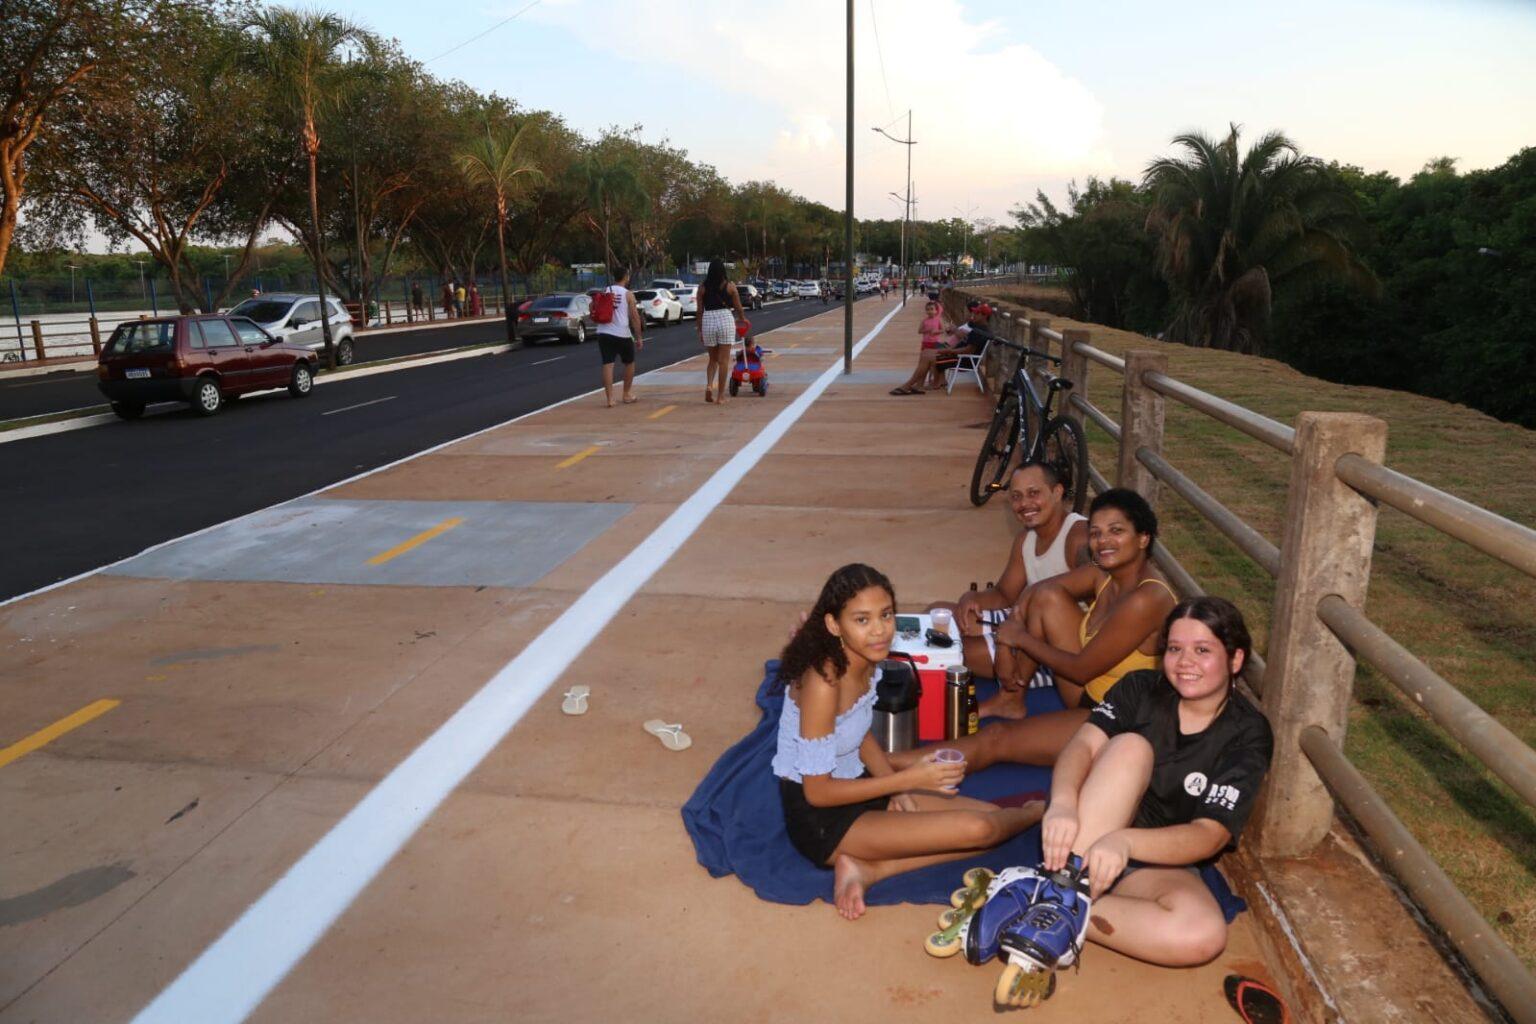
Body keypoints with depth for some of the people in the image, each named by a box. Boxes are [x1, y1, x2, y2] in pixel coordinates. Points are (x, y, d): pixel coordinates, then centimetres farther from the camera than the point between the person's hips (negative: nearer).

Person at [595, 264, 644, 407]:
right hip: (622, 334, -3)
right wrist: (639, 337, -1)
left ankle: (609, 398, -7)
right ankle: (627, 395, 24)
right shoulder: (628, 294, -2)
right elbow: (634, 317, -5)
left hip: (604, 333, 3)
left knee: (607, 364, 0)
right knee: (629, 363, 17)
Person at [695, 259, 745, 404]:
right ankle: (720, 396, 3)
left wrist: (700, 331, 11)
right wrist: (743, 319, 29)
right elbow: (738, 307, 9)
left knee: (713, 359, 17)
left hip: (707, 321, 2)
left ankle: (709, 385, -6)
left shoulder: (702, 287, 4)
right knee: (723, 360, 2)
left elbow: (699, 311, 4)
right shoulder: (729, 286, 1)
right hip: (725, 319, -2)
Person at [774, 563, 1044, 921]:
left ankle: (868, 870, -6)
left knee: (987, 812, 4)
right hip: (818, 819, -9)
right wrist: (906, 780, -23)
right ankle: (1036, 813, 18)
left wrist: (898, 791, -2)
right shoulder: (822, 683, -28)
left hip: (852, 788, 9)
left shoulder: (866, 660, -3)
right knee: (978, 829, -18)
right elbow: (818, 792, -23)